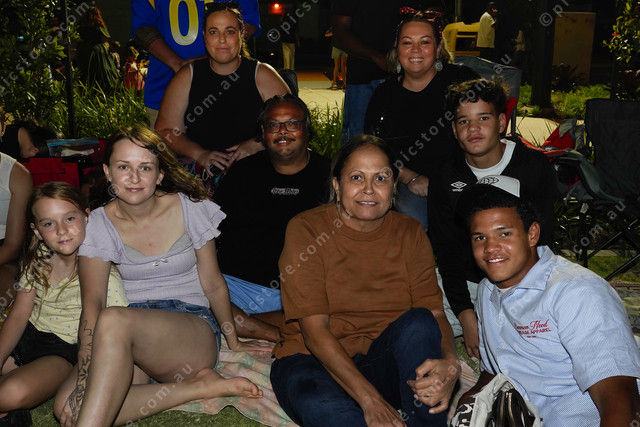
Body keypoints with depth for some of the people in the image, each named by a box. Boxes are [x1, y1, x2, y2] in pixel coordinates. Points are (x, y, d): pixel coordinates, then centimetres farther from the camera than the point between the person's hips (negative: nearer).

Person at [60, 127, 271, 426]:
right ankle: (197, 387, -19)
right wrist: (83, 382, -17)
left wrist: (233, 341, 15)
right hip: (129, 339, 3)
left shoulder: (189, 209, 0)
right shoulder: (98, 224, 1)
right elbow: (91, 302, -8)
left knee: (113, 321, -36)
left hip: (194, 329, -3)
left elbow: (213, 284, 8)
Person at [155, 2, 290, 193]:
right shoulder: (187, 77, 9)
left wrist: (256, 144, -12)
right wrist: (200, 154, -11)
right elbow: (166, 130, 7)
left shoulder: (262, 75, 6)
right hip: (200, 169, 1)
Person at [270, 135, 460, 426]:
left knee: (418, 322, -28)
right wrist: (370, 400, -28)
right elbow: (314, 331, -16)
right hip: (315, 360, -3)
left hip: (384, 363, 3)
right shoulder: (306, 229, -9)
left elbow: (435, 313, -7)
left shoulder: (410, 234, 2)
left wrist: (449, 363, -32)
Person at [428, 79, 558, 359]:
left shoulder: (534, 167, -6)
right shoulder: (445, 180, 0)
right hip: (465, 281, 2)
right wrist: (466, 316, -16)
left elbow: (540, 243, -6)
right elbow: (447, 253, -2)